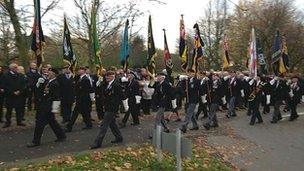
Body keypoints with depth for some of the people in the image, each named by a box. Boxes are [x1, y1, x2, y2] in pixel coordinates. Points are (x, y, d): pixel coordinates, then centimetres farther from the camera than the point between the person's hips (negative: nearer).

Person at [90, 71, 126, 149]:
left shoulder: (116, 85, -16)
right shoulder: (107, 85, 9)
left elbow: (123, 96, -12)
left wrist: (126, 107, -6)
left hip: (112, 108, -9)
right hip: (107, 107, 9)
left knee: (104, 125, -6)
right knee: (112, 123, 19)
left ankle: (97, 143, 0)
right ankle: (119, 137, 34)